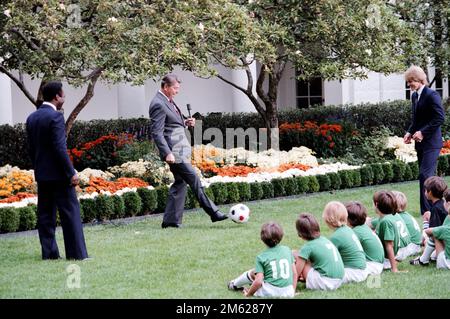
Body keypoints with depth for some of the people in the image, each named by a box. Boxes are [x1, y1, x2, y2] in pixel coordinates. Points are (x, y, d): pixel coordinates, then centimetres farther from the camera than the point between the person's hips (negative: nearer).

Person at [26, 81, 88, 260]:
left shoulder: (32, 118, 10)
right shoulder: (55, 117, -14)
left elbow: (31, 148, 13)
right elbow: (60, 148, -18)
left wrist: (38, 168, 19)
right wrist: (71, 173, -15)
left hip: (41, 174, 8)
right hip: (58, 173, -8)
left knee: (45, 215, 8)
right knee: (70, 212, -3)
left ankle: (49, 253, 8)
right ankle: (77, 253, -5)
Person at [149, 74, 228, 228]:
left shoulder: (168, 101, 15)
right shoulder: (158, 104, -15)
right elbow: (157, 133, -20)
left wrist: (185, 122, 10)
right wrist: (167, 153, -26)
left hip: (180, 149, 10)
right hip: (174, 151, -10)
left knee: (180, 183, 10)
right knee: (194, 180, -7)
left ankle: (170, 220, 12)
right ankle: (213, 212, -4)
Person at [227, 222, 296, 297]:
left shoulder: (261, 257, -6)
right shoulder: (287, 250, 6)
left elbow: (258, 282, -13)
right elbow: (295, 273, 9)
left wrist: (248, 294, 1)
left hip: (270, 293, -4)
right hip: (289, 293, 4)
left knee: (253, 273, 20)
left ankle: (235, 285, 45)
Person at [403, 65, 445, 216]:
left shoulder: (432, 95, -12)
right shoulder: (414, 96, 14)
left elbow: (440, 118, -17)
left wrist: (423, 132, -19)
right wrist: (410, 132, 5)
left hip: (431, 143, -9)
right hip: (420, 143, 9)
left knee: (425, 175, -15)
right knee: (428, 176, 10)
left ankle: (427, 211, -15)